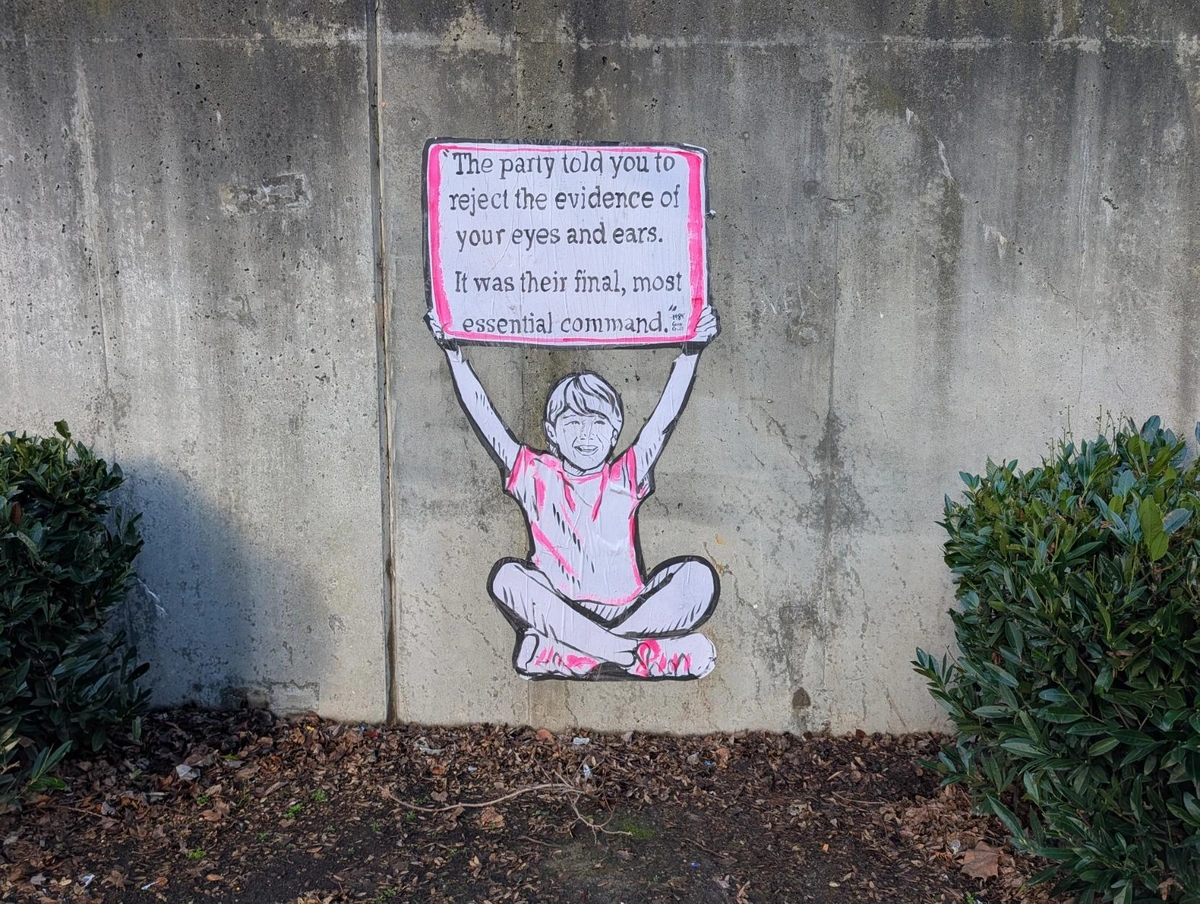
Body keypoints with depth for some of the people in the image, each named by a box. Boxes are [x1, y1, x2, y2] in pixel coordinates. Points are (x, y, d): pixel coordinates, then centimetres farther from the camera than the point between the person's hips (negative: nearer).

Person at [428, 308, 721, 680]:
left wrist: (692, 350, -4)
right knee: (507, 576, -28)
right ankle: (628, 652, -33)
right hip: (559, 610, -1)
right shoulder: (535, 475, 9)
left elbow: (666, 415, 3)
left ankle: (558, 649, -29)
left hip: (625, 611, 1)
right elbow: (483, 417, 4)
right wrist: (453, 352, 0)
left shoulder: (626, 476, 10)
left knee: (697, 578, -23)